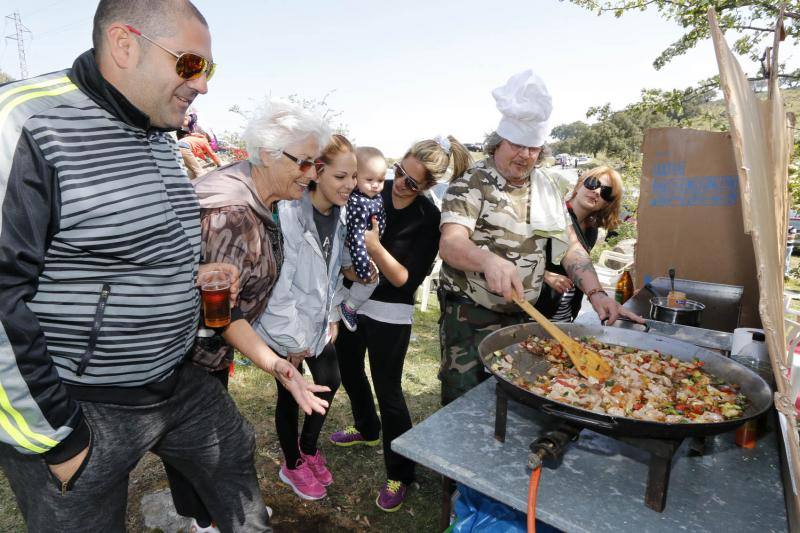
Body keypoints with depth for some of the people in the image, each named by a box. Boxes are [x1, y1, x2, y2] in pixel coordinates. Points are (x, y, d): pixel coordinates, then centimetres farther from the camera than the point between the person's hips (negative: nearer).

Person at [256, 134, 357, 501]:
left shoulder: (339, 214, -3)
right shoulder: (289, 214, -26)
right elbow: (278, 285, -24)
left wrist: (333, 317, 7)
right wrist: (293, 340, -17)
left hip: (319, 322, 7)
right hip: (287, 326, -6)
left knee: (330, 381, 16)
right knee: (291, 395, 11)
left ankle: (308, 447, 43)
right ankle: (292, 465, 38)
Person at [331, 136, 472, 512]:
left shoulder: (429, 219, -17)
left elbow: (405, 280, -20)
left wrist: (375, 247, -31)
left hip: (388, 314, -5)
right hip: (352, 299, 6)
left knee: (387, 390, 3)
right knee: (349, 370, 23)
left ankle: (400, 474, 26)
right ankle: (367, 429, 52)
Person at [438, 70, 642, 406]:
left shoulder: (546, 188, 8)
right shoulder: (468, 186, -11)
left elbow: (570, 246, 9)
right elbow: (450, 244, -26)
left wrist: (595, 293, -4)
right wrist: (490, 260, -46)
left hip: (522, 317, 6)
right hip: (469, 318, -5)